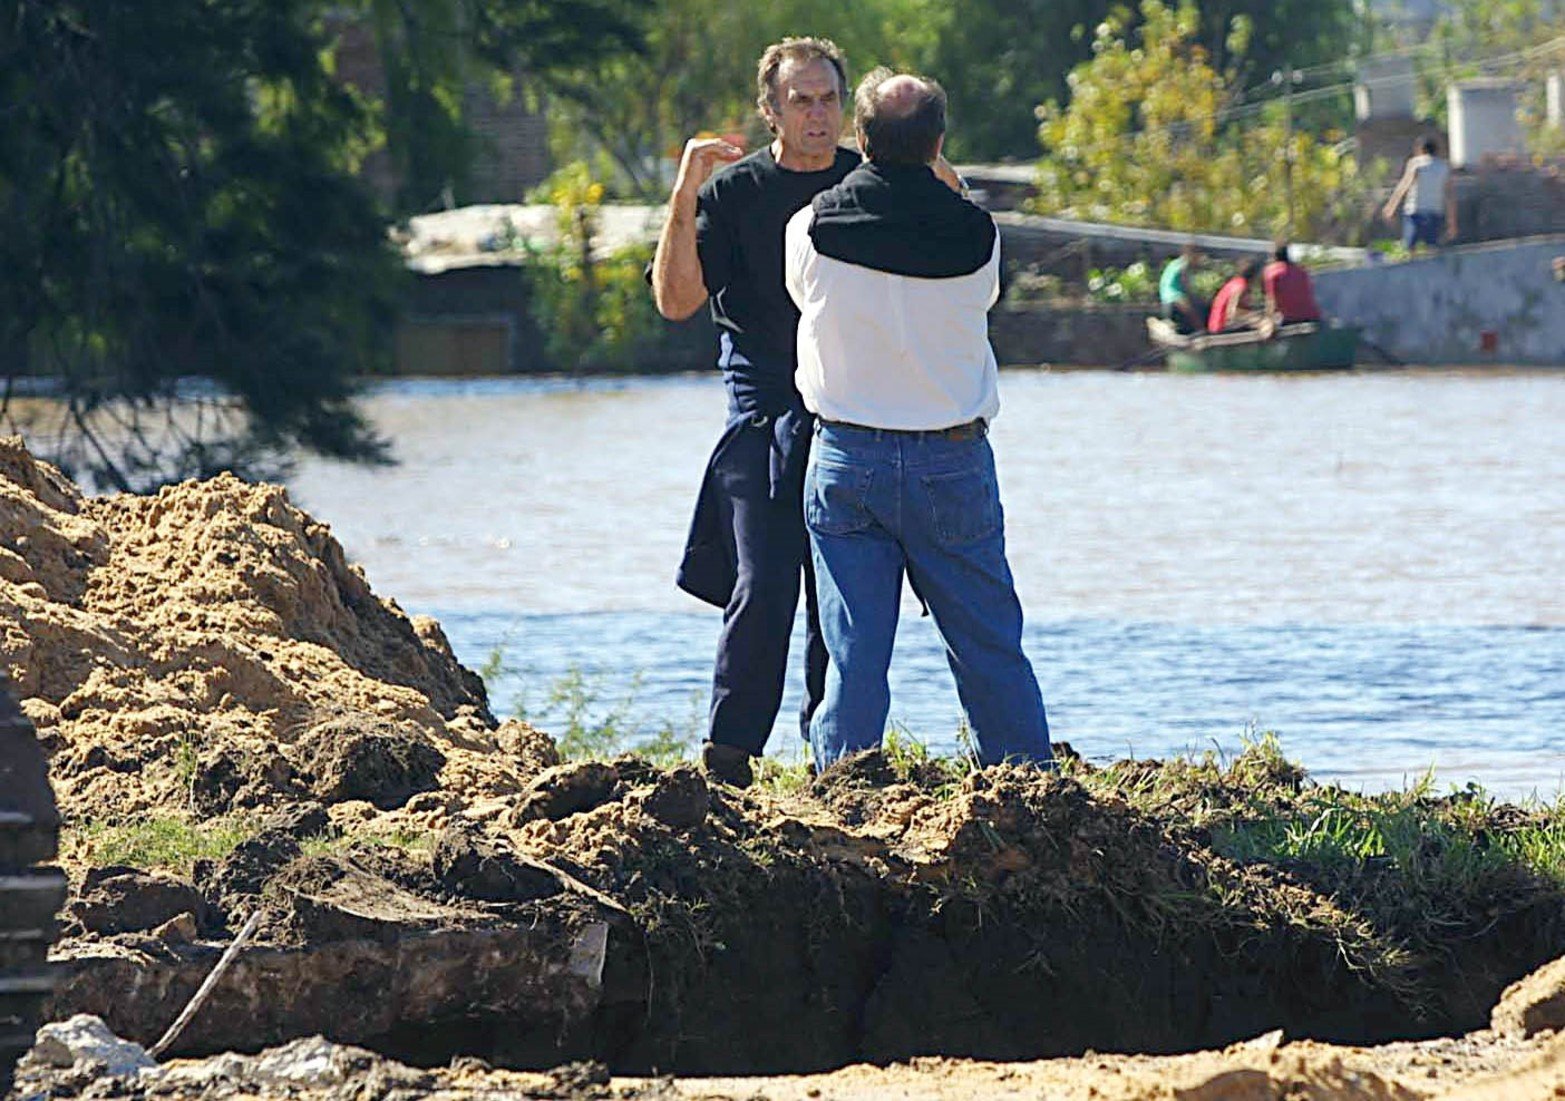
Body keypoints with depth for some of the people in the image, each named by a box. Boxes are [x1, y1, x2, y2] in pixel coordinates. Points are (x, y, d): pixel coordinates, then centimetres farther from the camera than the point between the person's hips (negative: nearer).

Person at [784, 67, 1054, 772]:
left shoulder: (812, 228, -8)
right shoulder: (973, 233, -10)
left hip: (845, 457, 1)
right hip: (953, 462, 0)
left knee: (854, 658, 3)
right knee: (990, 654, 10)